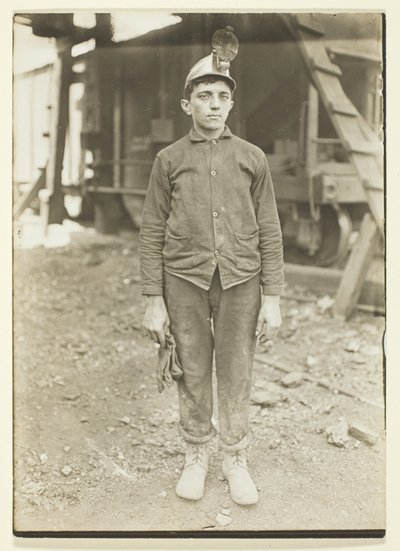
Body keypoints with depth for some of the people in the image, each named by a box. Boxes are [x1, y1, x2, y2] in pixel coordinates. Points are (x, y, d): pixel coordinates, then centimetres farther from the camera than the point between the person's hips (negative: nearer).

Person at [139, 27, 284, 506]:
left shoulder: (252, 158, 7)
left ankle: (235, 459, 26)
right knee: (193, 374, 9)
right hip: (184, 280, 0)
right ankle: (196, 456, 28)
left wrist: (272, 297, 0)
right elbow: (152, 233, 3)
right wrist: (153, 300, -2)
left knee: (237, 375, 7)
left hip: (241, 282, 1)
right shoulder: (169, 159, 5)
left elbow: (269, 232, 6)